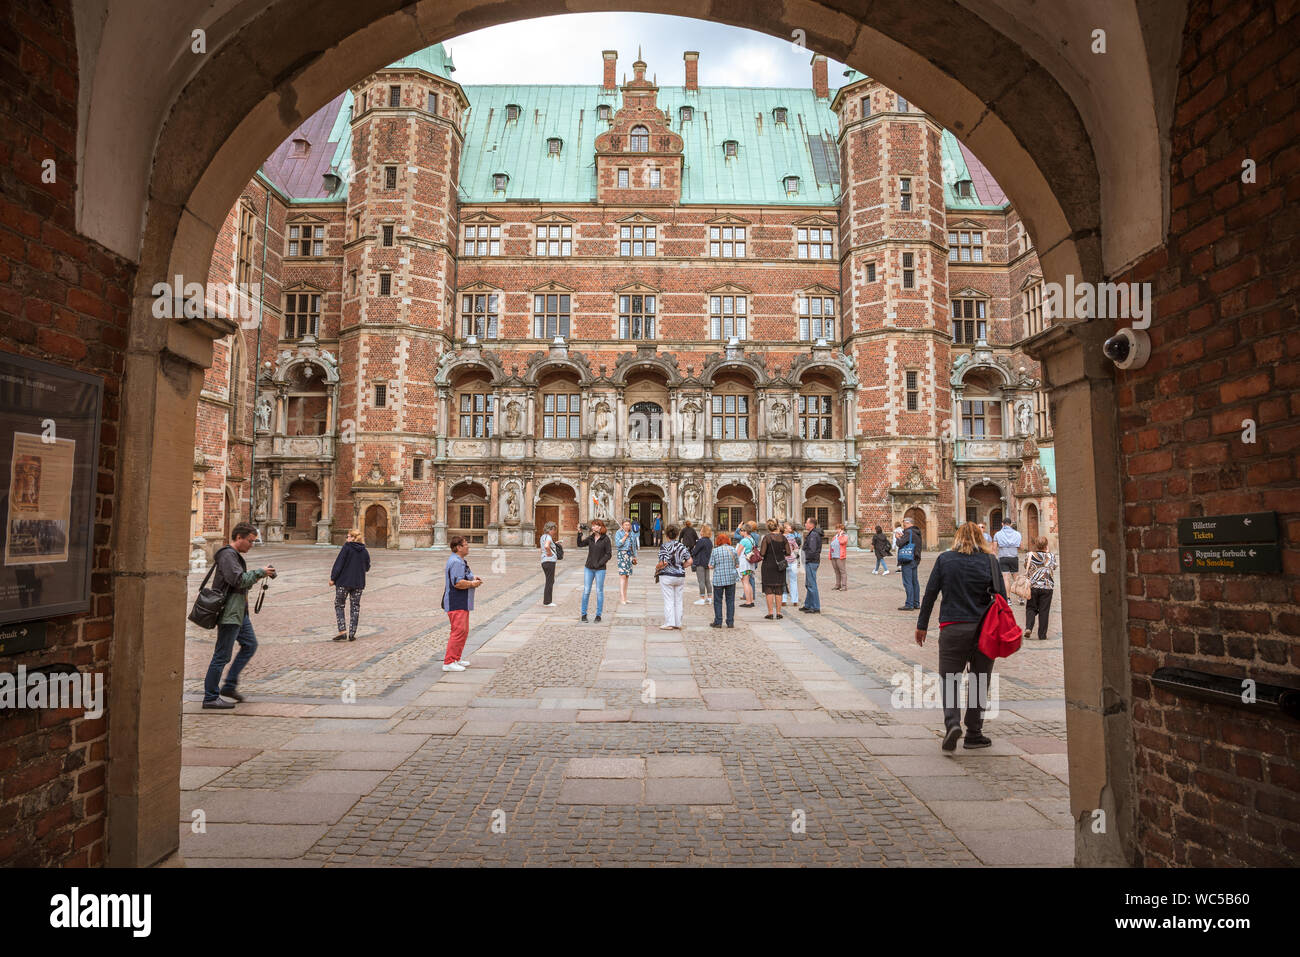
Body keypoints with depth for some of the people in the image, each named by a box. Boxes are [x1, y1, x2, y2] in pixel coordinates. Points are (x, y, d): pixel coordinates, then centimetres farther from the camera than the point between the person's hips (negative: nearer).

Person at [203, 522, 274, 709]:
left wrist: (256, 576, 6)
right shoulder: (227, 555, -14)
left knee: (250, 645, 16)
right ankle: (210, 697, 6)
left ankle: (229, 685, 22)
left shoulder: (236, 555, 18)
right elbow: (238, 580, -24)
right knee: (222, 656, -3)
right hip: (229, 613, -11)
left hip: (239, 613, 11)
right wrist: (259, 572, -14)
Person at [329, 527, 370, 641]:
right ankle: (352, 634, 8)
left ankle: (342, 631, -4)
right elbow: (367, 568, 12)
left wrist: (333, 578, -7)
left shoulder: (347, 547, -8)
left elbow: (339, 563, -12)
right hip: (358, 583, 4)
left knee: (339, 606, 8)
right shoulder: (364, 551, 5)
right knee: (355, 607, 9)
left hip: (343, 582, -4)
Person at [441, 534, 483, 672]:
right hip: (456, 604, -11)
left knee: (464, 631, 17)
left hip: (462, 603, 11)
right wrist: (473, 584, -14)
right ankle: (449, 662, -9)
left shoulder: (460, 561, 17)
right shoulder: (456, 562, -19)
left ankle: (456, 658, 26)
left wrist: (472, 577, 15)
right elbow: (458, 583, -26)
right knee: (459, 631, -12)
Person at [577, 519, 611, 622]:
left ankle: (598, 615, 13)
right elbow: (580, 544, 8)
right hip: (588, 568, 4)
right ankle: (584, 614, 11)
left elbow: (608, 554, -6)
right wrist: (579, 533, -2)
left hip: (600, 569, -3)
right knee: (586, 591, 3)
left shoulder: (605, 539, -5)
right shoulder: (590, 538, 7)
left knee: (599, 592, 3)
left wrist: (599, 564, -12)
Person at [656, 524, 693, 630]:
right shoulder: (681, 546, 5)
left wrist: (657, 568, -3)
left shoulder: (664, 546, -11)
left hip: (667, 576, -4)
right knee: (678, 601, 12)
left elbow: (664, 563, -20)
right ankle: (678, 624, 16)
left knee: (668, 601, 2)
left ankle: (669, 624, 5)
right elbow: (689, 561, 2)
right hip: (680, 576, 5)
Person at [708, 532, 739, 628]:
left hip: (718, 579, -2)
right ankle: (730, 622, 10)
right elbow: (737, 565, 7)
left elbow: (711, 566, -5)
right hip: (731, 579, 2)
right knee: (730, 601, 8)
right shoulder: (733, 550, 1)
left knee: (718, 601, 7)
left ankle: (718, 622, 9)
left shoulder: (715, 551, -6)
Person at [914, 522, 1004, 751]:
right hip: (984, 630, 1)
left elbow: (930, 593, 0)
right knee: (979, 681, 13)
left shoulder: (944, 559, 0)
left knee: (949, 679, 6)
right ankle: (973, 733, 18)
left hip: (952, 629, -1)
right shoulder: (989, 561, 0)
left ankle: (952, 723, -15)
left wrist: (922, 625, 7)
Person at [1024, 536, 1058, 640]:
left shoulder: (1030, 555, -3)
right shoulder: (1051, 556, 0)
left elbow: (1027, 569, 0)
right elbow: (1054, 567, 17)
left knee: (1031, 608, 11)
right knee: (1044, 611, 6)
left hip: (1033, 586, 0)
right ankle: (1042, 635, 9)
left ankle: (1028, 627, -11)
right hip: (1047, 586, 0)